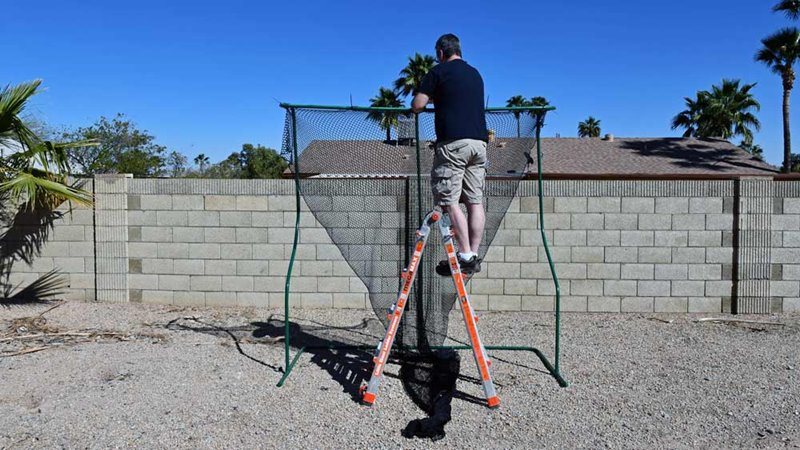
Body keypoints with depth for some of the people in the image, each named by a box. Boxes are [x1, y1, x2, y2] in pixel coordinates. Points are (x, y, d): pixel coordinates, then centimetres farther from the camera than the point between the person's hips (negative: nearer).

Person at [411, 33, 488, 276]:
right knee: (475, 201, 4)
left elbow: (417, 105, -2)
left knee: (449, 201, -5)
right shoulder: (475, 74, 21)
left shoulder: (439, 71, 2)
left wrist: (431, 97, 19)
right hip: (479, 141, 7)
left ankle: (465, 255, -10)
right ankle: (473, 255, 5)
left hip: (453, 142, -6)